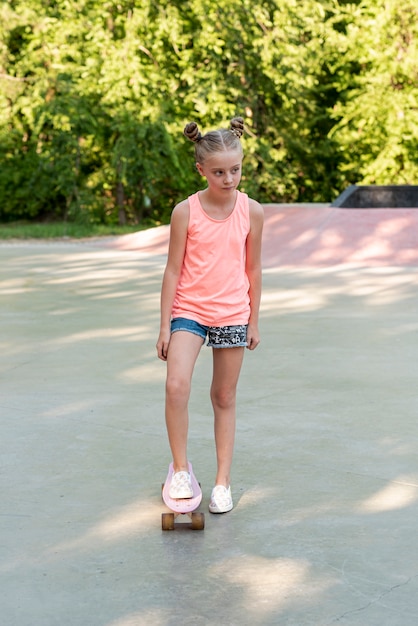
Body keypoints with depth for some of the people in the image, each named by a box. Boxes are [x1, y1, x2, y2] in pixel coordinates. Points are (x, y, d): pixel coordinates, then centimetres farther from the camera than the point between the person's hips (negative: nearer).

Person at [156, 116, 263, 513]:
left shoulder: (252, 212, -4)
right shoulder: (186, 212, -8)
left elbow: (253, 270, 6)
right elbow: (173, 270, -3)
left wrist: (253, 322, 9)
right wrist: (165, 325, -3)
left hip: (233, 316, 2)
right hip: (189, 310, -2)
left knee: (225, 398, 10)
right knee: (176, 386, -19)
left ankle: (223, 481, 20)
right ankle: (180, 469, 0)